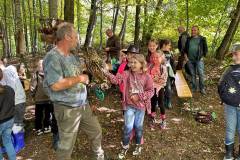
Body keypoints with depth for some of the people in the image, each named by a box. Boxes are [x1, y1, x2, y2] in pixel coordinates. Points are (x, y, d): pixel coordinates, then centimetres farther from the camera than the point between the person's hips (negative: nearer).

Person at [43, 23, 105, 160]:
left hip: (83, 105, 9)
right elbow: (56, 85, -31)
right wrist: (79, 78, -21)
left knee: (96, 130, 25)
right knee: (67, 145, 9)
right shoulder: (53, 58, -21)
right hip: (67, 109, -8)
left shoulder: (73, 57, 8)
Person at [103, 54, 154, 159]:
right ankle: (125, 146, 25)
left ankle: (138, 145, 39)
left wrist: (139, 97, -17)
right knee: (128, 127, 1)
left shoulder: (146, 77, -9)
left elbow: (150, 91, -7)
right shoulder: (127, 74, -6)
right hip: (129, 105, 0)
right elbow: (116, 79, -18)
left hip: (141, 106, 0)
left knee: (138, 127, 14)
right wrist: (106, 73, -33)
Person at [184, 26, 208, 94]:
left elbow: (205, 49, 5)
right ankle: (194, 88, 19)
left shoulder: (202, 39, 4)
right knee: (192, 74, 9)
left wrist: (202, 56, -3)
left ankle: (202, 88, 5)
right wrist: (185, 54, 8)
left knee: (201, 74, -5)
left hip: (199, 59, -3)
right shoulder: (189, 39, 13)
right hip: (190, 60, 3)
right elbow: (185, 48, 21)